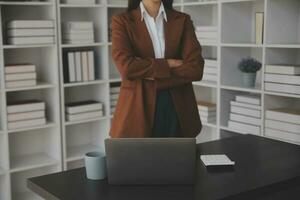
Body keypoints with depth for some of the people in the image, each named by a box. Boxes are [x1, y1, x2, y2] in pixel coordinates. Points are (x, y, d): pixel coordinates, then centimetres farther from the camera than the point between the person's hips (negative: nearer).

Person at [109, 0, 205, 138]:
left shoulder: (182, 20, 7)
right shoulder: (122, 21, 1)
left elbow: (195, 69, -5)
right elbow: (126, 67, -15)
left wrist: (154, 76, -12)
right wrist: (169, 64, -10)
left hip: (177, 110, 2)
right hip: (139, 110, -2)